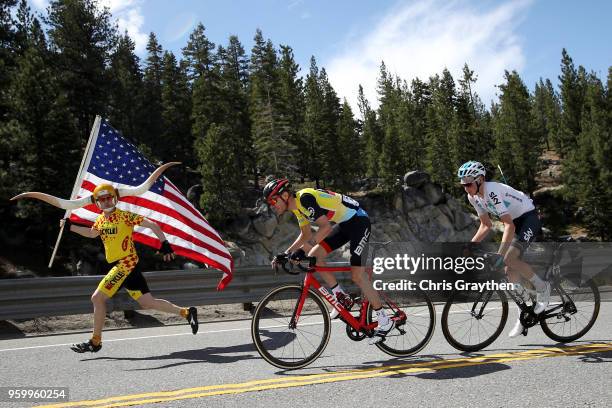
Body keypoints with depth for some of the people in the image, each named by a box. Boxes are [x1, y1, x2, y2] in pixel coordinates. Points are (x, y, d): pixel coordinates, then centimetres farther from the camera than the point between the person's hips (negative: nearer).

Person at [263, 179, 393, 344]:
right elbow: (306, 234, 16)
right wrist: (286, 254, 8)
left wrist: (303, 250, -34)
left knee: (357, 275, -12)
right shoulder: (297, 206, 5)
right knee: (314, 256, -1)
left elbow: (326, 227, -31)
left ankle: (385, 321, -1)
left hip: (359, 220, -9)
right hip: (344, 224, 9)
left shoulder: (305, 197, -24)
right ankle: (342, 298, 10)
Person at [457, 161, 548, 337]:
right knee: (511, 272, 2)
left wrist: (500, 253, -43)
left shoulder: (492, 191, -30)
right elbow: (486, 225, 7)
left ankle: (542, 287, -3)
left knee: (509, 259, -27)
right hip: (516, 222, 8)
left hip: (529, 218, -8)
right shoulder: (473, 197, -4)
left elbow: (509, 225, -35)